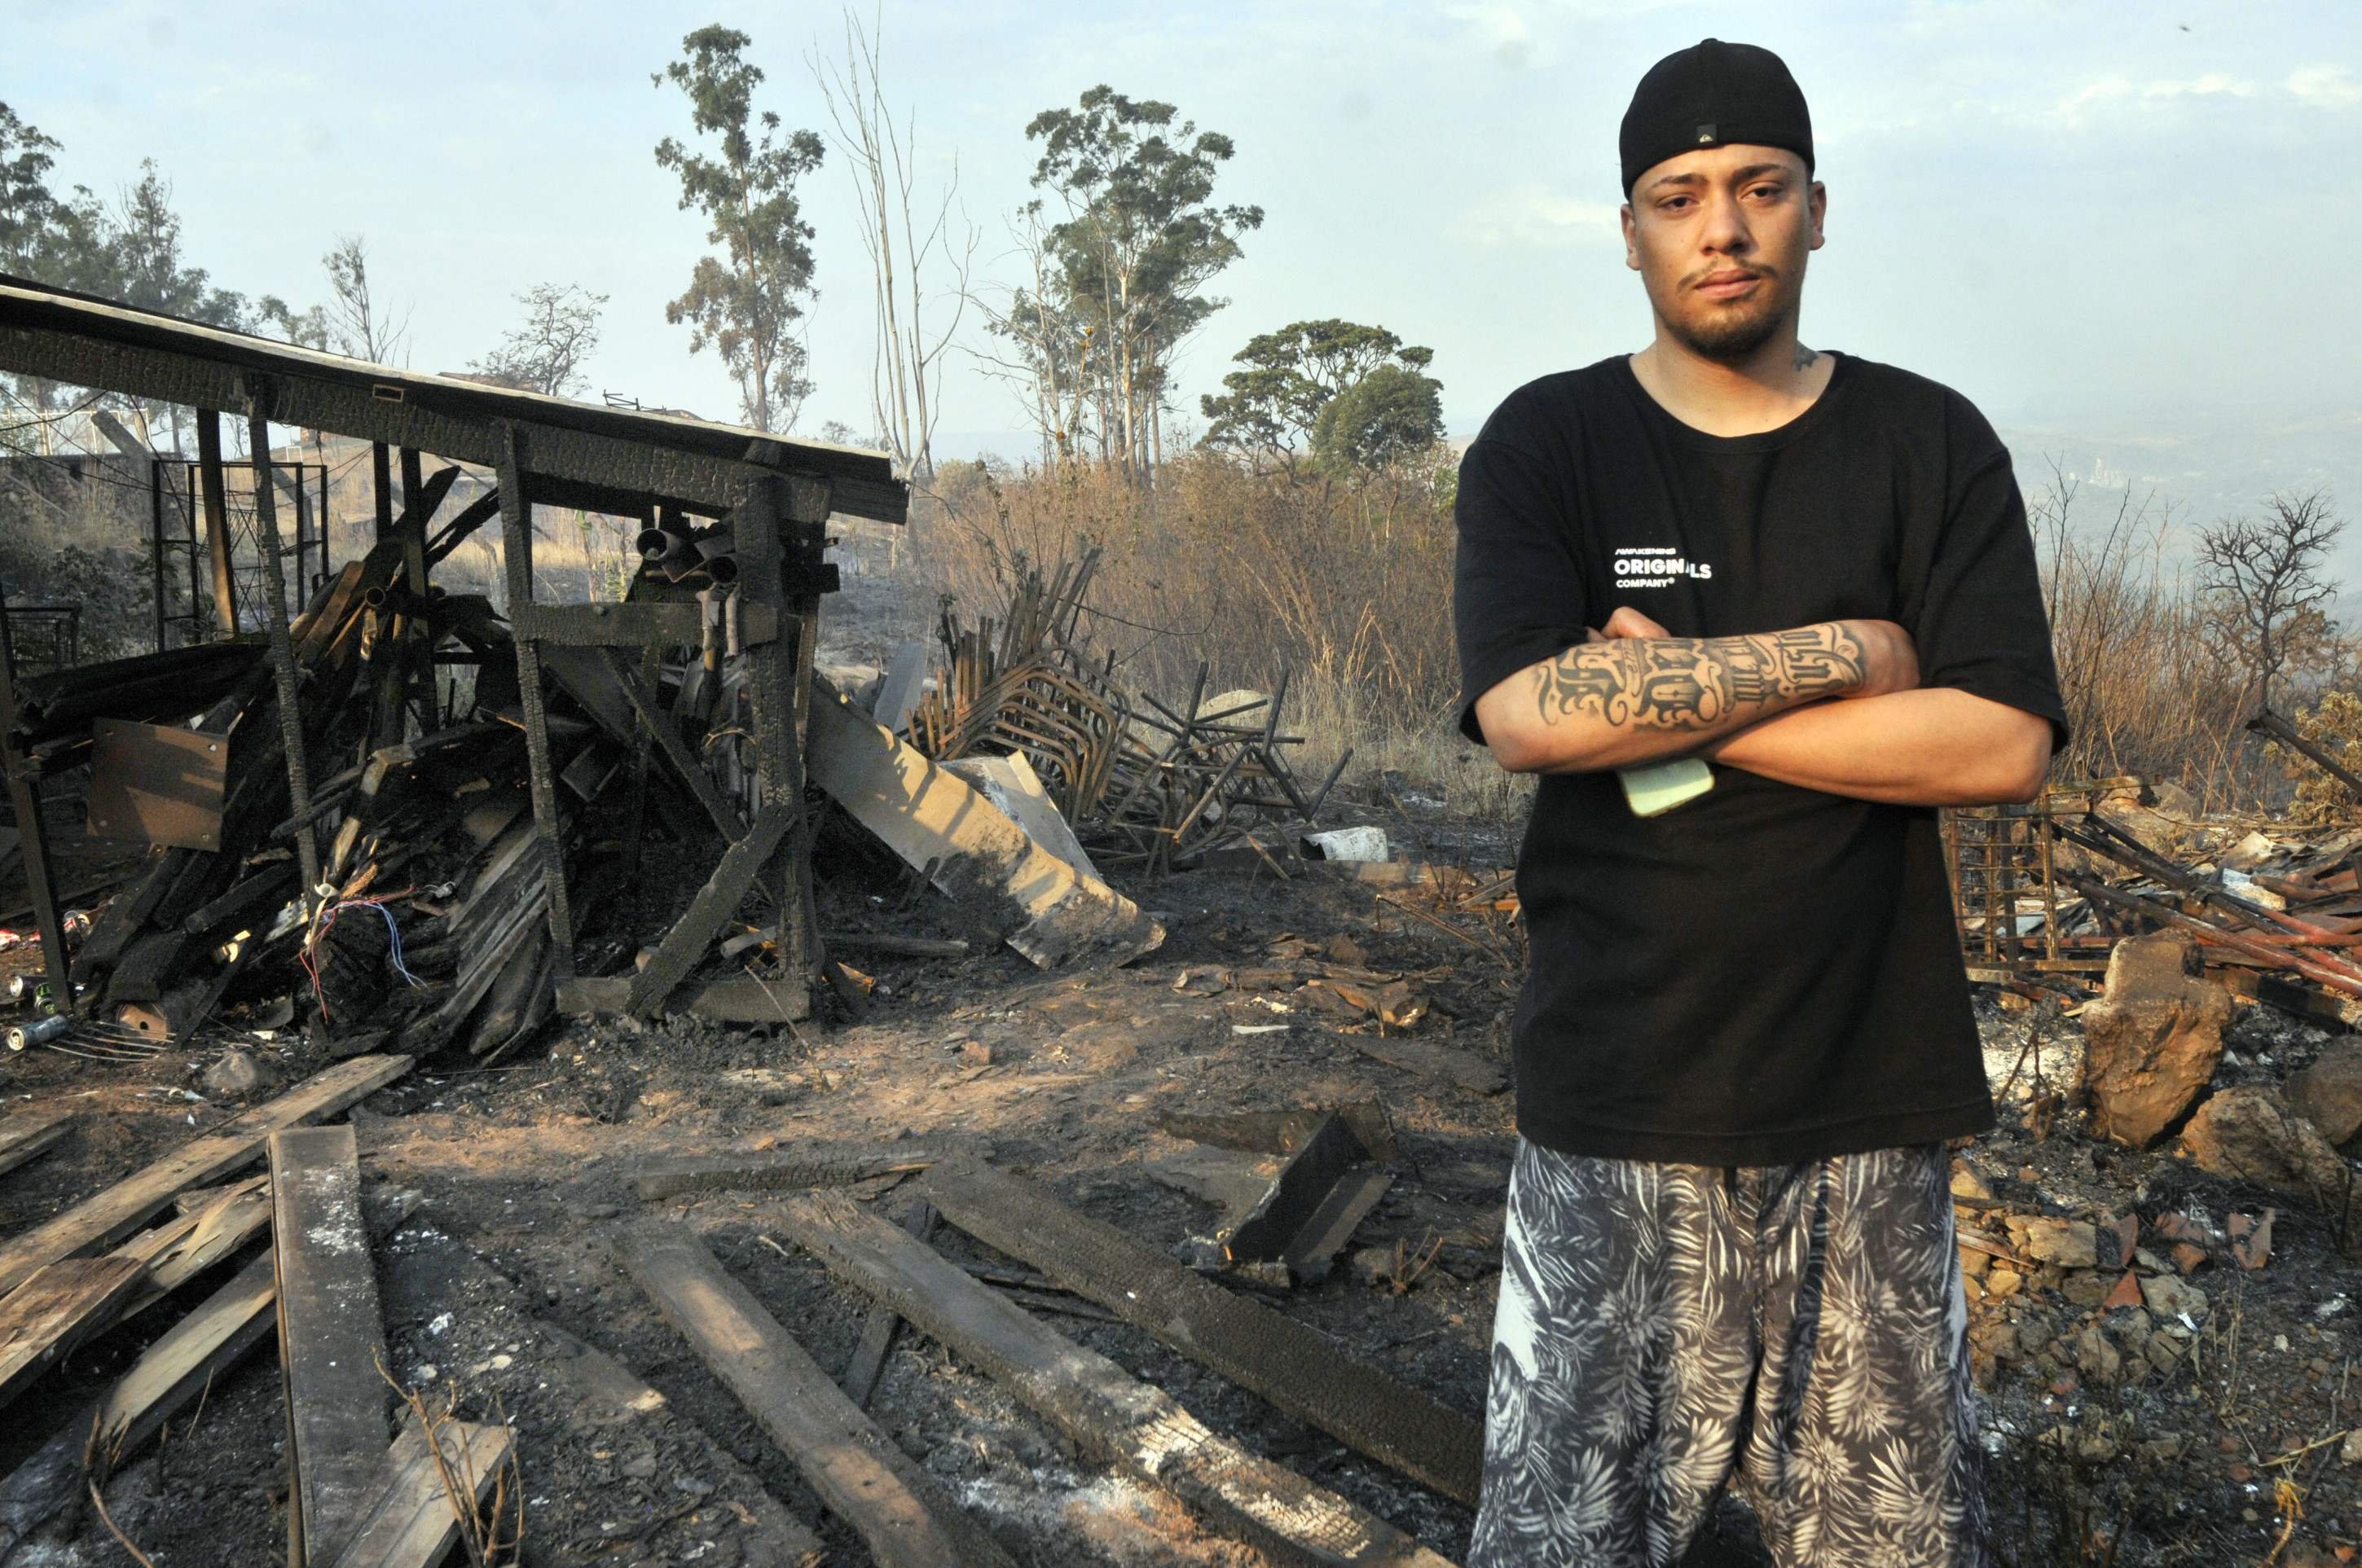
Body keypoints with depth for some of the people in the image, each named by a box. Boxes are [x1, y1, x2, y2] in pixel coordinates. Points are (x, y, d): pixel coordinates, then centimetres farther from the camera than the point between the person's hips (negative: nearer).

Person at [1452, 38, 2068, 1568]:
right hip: (1614, 1110, -1)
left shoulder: (1934, 446, 4)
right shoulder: (1543, 445, 1)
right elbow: (1527, 715, -15)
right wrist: (1843, 655, -11)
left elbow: (2006, 745, -8)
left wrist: (1671, 713, -13)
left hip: (1873, 1102, 2)